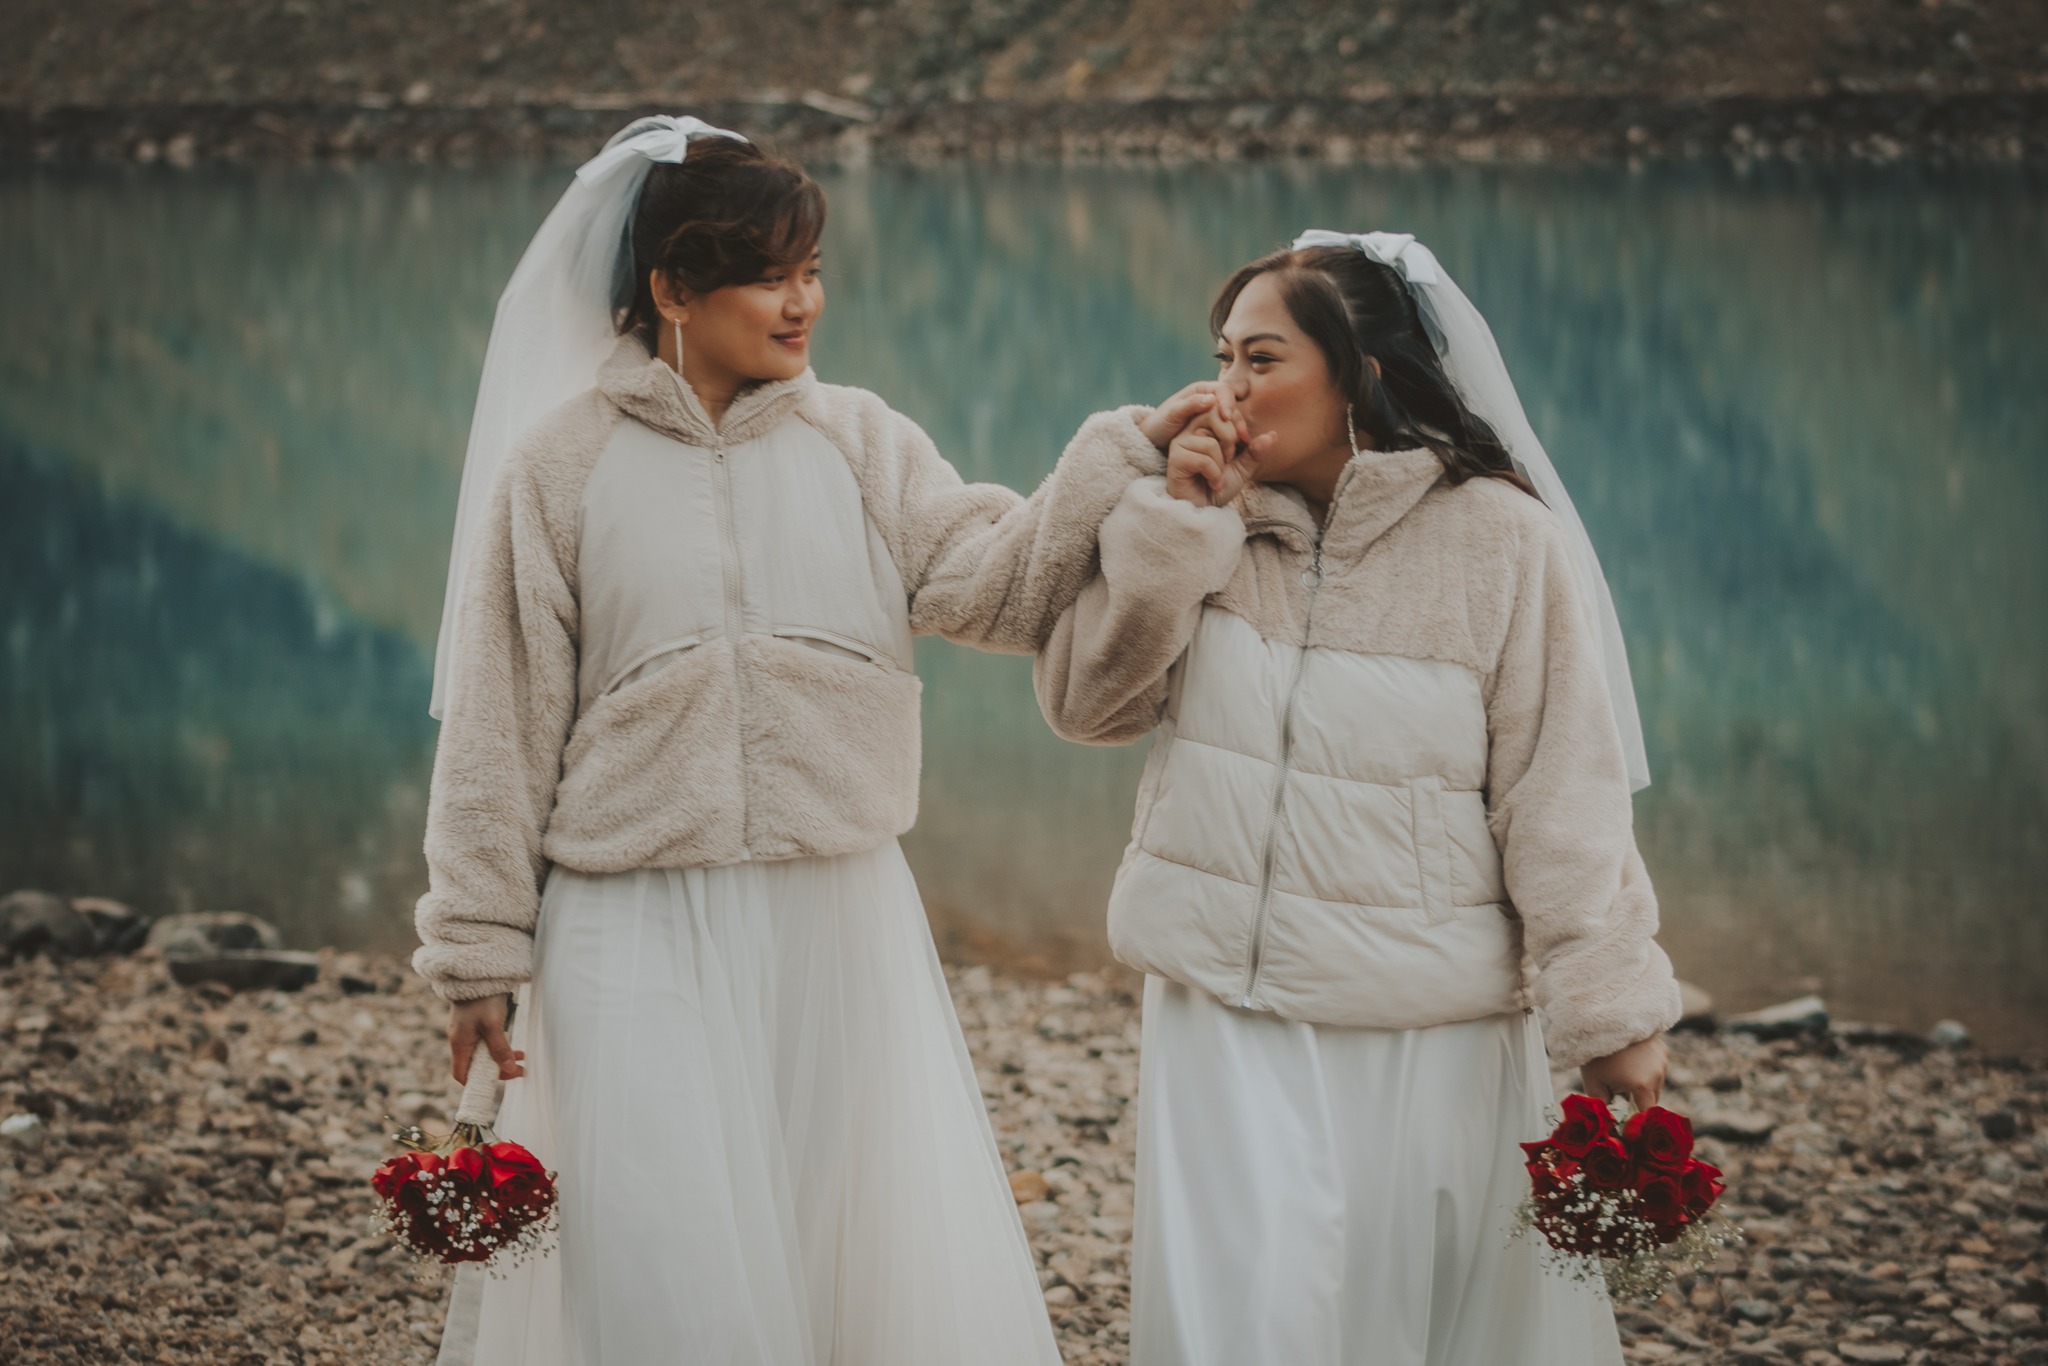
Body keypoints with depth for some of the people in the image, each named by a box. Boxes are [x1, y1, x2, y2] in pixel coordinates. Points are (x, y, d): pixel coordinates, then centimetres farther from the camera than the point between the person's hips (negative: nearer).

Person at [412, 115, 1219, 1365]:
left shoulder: (857, 442, 5)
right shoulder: (563, 463, -1)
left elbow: (998, 582, -8)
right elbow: (502, 728, 1)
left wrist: (1129, 457, -22)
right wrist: (481, 952, 0)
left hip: (843, 931, 3)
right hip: (642, 937, -2)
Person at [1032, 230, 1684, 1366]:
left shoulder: (1499, 539, -7)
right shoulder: (1216, 526, 6)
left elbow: (1562, 793, -8)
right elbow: (1087, 702, 1)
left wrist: (1609, 1012, -10)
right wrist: (1180, 526, -9)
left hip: (1429, 1026, -3)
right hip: (1226, 1010, 3)